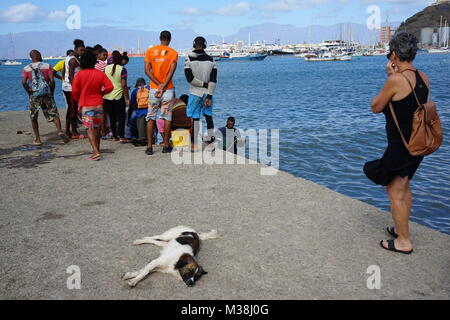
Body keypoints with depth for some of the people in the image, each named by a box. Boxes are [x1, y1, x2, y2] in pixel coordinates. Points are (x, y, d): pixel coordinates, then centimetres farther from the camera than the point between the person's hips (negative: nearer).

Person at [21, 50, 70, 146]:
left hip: (34, 95, 1)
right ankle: (60, 130, -22)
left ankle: (37, 139, 14)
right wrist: (52, 92, 5)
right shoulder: (47, 66, 2)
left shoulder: (26, 69, 4)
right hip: (46, 94, -1)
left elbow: (24, 82, -9)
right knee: (53, 114, 3)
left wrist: (29, 93, 2)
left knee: (34, 118, 14)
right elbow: (52, 81, -6)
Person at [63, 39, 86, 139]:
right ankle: (74, 133, 1)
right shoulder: (74, 60, -15)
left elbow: (64, 73, 20)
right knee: (74, 110, -4)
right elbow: (71, 76, -21)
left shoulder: (68, 57, 14)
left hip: (66, 86, 10)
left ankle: (67, 132, 20)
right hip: (72, 87, -10)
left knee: (70, 109, 15)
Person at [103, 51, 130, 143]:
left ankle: (114, 136, 17)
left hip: (107, 96, 4)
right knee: (121, 117, 3)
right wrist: (127, 98, -8)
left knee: (112, 117, 12)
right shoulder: (122, 69, -9)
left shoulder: (106, 68, 4)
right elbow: (124, 85, -13)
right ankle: (121, 137, -2)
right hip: (118, 96, -4)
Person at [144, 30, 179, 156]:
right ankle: (166, 145, 8)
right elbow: (171, 72, -9)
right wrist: (163, 87, -10)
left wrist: (159, 85, -7)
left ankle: (149, 146, 3)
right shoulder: (173, 53, 1)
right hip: (168, 89, -1)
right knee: (167, 117, 6)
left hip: (153, 88, 1)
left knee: (151, 118, 6)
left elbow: (147, 70, -5)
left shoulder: (150, 51, 5)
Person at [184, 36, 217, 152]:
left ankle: (194, 145, 4)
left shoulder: (189, 59, -7)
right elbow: (213, 80, -3)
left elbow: (190, 78, -12)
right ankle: (210, 140, 17)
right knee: (208, 116, 15)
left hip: (195, 93, -3)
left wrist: (203, 84, -2)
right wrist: (209, 96, -4)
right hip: (207, 93, 3)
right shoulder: (211, 60, 2)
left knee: (194, 118, 1)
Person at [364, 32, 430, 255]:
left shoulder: (396, 79, -23)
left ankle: (404, 242, 14)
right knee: (404, 188, 24)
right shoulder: (423, 78, 2)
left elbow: (376, 107, -10)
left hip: (400, 146, -9)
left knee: (395, 193, 4)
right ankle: (402, 229, 39)